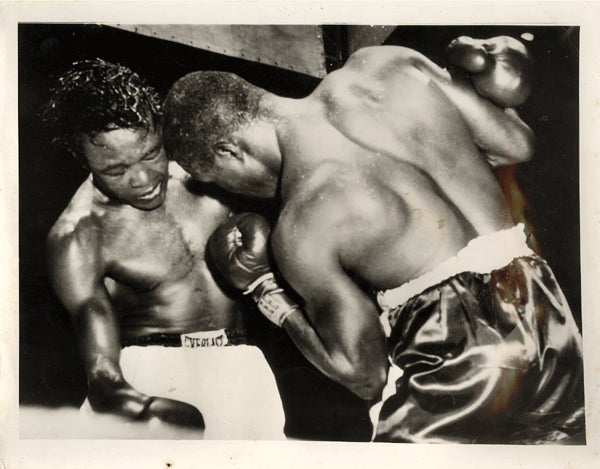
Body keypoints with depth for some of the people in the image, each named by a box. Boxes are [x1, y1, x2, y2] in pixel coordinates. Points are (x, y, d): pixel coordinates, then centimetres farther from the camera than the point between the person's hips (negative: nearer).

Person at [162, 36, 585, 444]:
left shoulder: (299, 230, -16)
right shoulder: (380, 63, -5)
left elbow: (366, 375, -6)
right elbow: (518, 144, 4)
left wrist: (266, 292, 4)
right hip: (545, 312, 7)